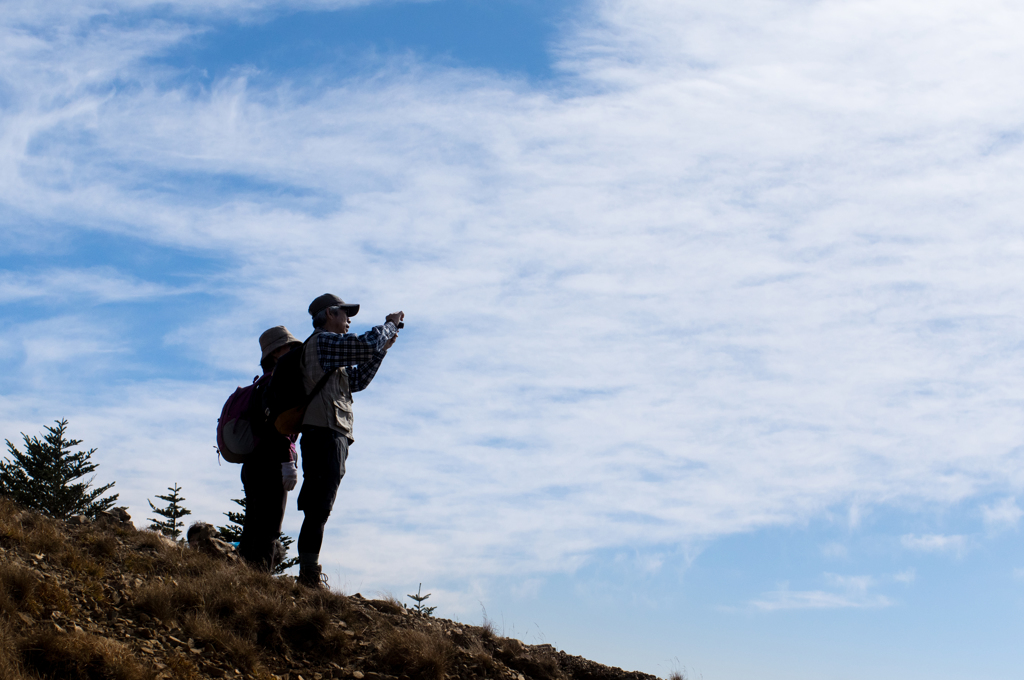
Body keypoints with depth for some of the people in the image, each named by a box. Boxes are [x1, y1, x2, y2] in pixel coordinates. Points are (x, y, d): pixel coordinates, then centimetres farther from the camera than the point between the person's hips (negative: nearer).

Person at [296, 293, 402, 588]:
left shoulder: (329, 350, 28)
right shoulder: (323, 340, -3)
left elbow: (357, 381, 26)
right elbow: (366, 344, -13)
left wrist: (382, 348, 20)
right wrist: (390, 323, 4)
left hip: (327, 436, 11)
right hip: (326, 433, -11)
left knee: (317, 510, 8)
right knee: (318, 508, -15)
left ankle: (309, 574, 8)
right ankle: (309, 575, -18)